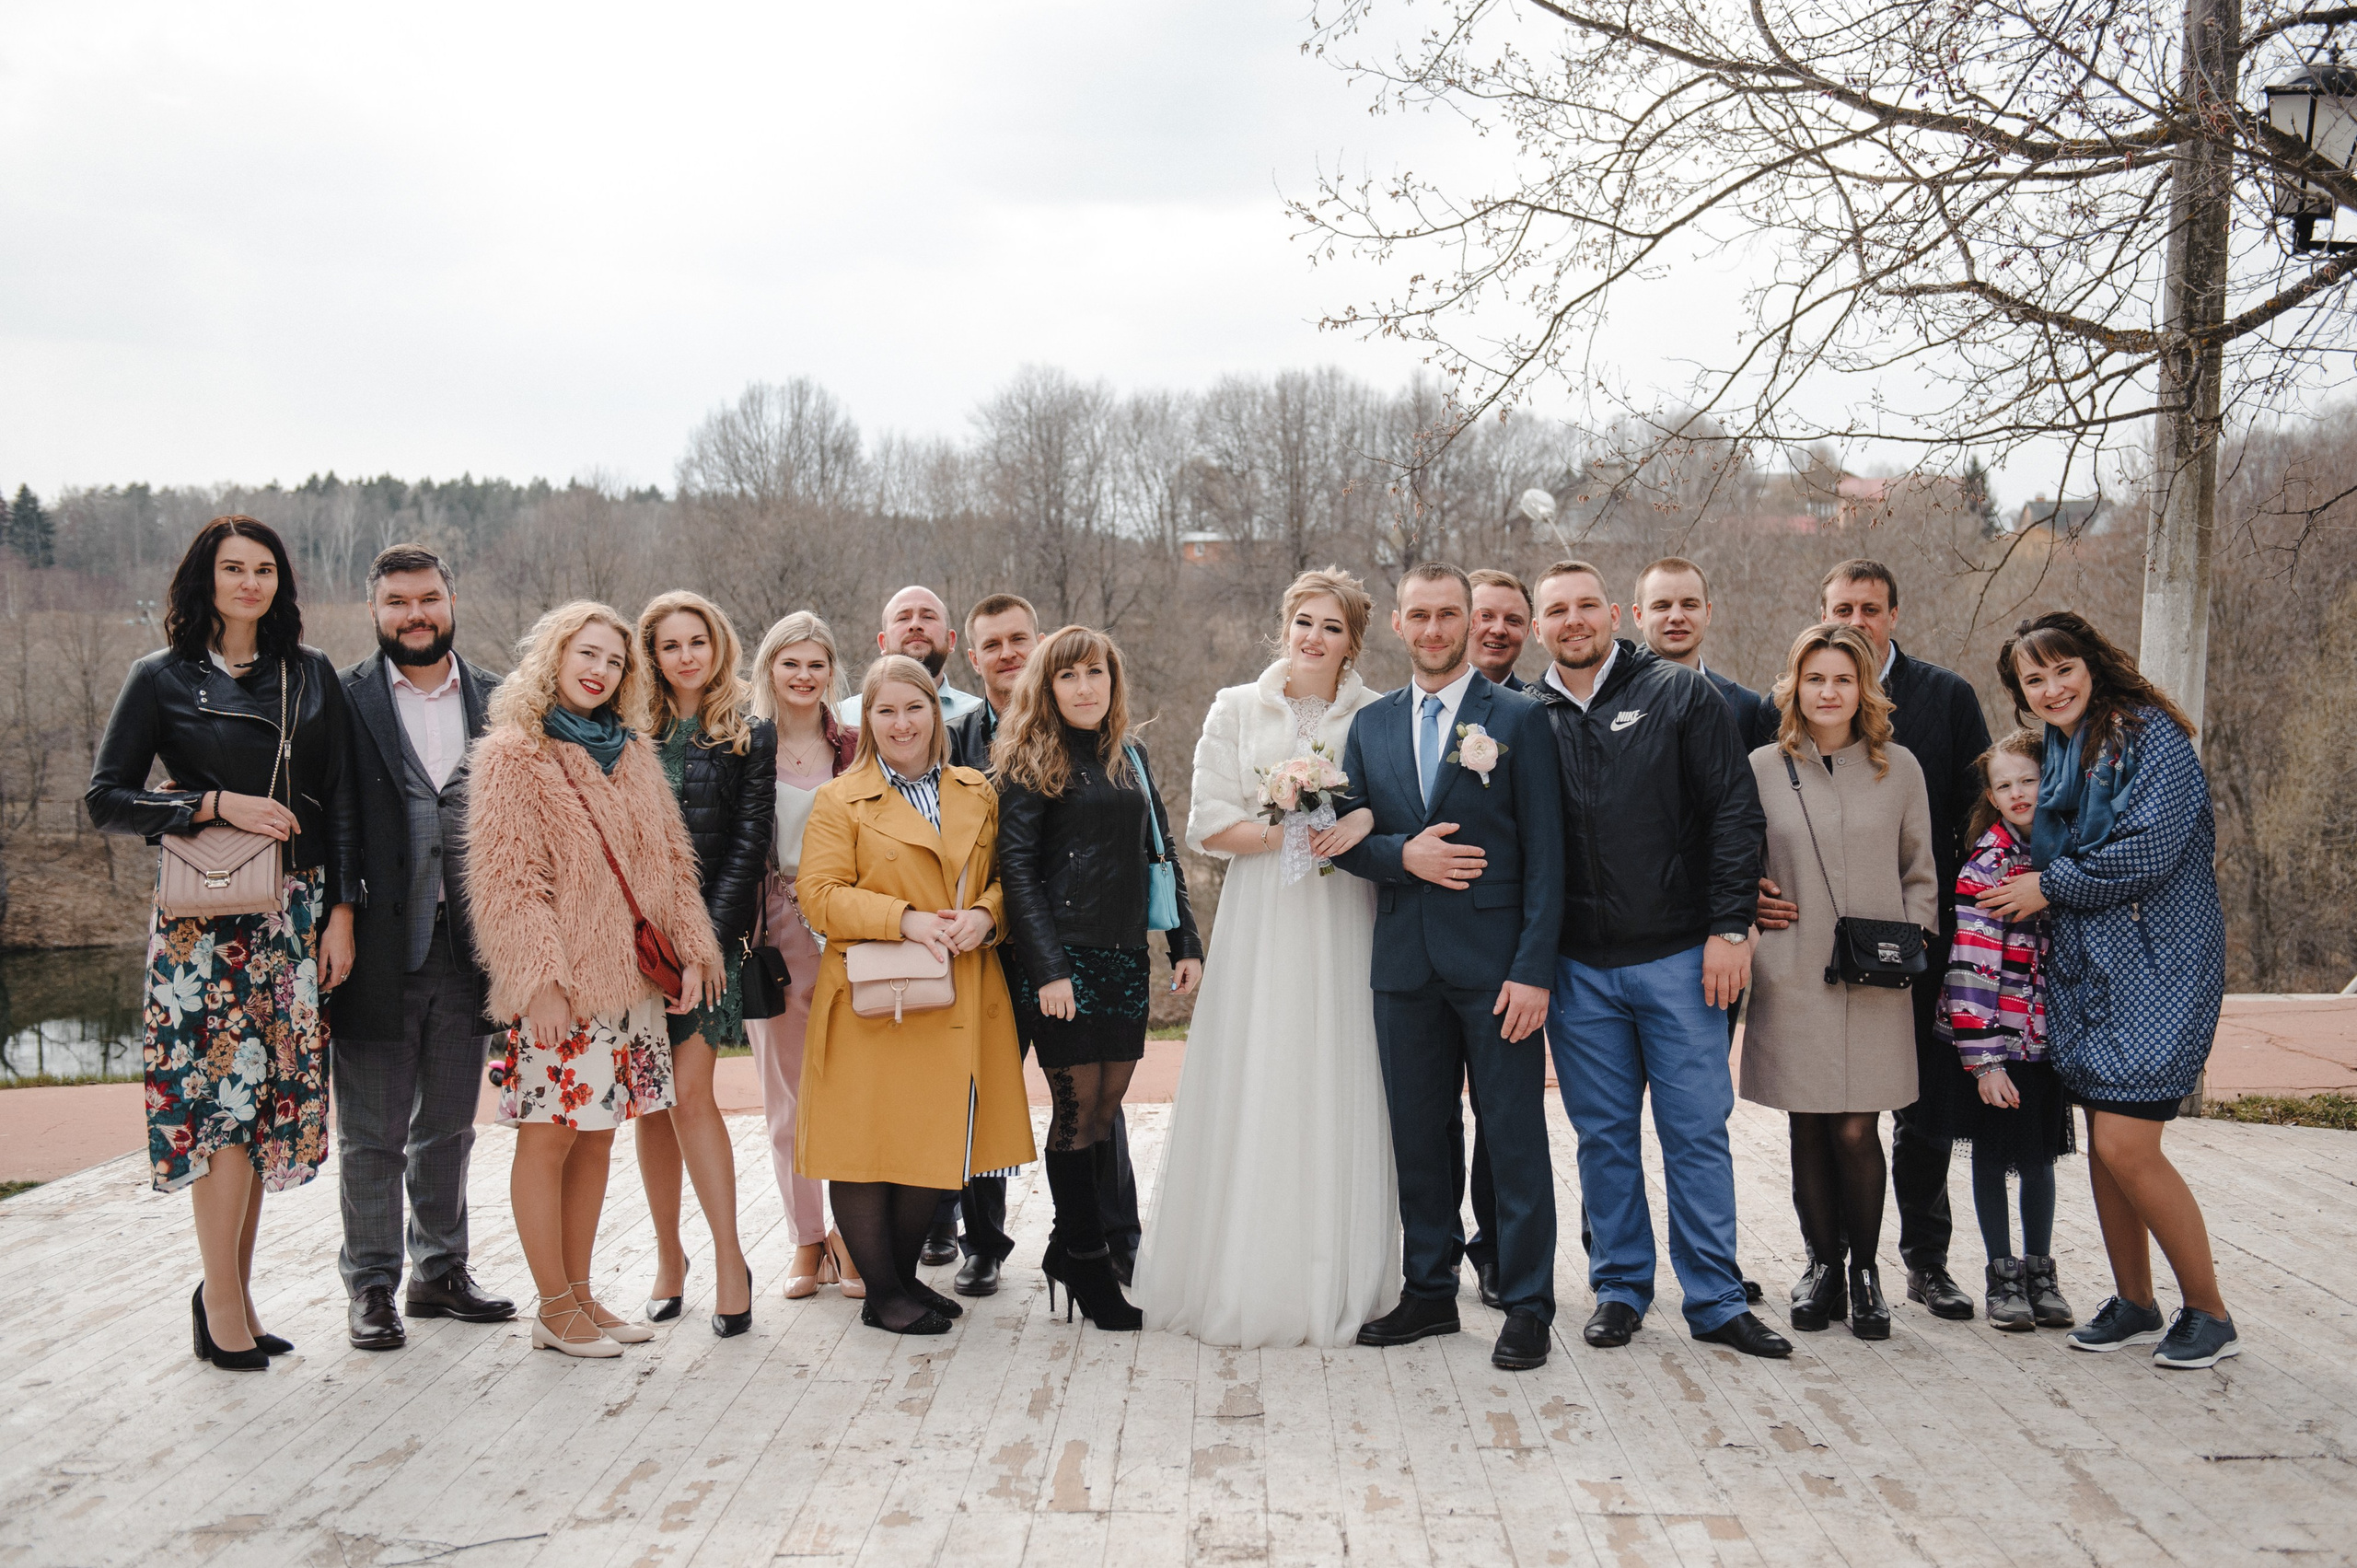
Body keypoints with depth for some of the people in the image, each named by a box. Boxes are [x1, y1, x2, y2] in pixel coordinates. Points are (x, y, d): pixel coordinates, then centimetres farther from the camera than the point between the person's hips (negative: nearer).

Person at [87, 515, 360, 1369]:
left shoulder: (313, 675, 11)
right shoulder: (162, 678, 2)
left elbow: (340, 802, 9)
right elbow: (106, 799, 0)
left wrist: (340, 911, 2)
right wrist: (216, 804, -12)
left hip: (296, 909, 4)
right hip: (204, 914, -3)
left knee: (270, 1097, 4)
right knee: (225, 1092, -9)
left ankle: (231, 1289, 15)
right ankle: (223, 1301, 2)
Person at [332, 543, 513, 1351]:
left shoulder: (497, 700, 7)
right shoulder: (344, 700, -3)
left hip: (466, 945, 3)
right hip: (379, 945, -3)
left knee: (448, 1126, 15)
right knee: (372, 1133, 7)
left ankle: (441, 1272, 28)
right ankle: (371, 1286, 18)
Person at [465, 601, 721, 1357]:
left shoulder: (633, 755, 15)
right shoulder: (513, 755, -4)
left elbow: (672, 860, 16)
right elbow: (506, 880, -11)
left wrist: (691, 949, 5)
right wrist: (538, 979, -17)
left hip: (630, 979, 6)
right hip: (562, 984, -6)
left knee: (597, 1135, 11)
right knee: (548, 1137, -1)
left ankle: (581, 1292, 20)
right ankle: (555, 1308, 9)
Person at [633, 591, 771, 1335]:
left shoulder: (751, 736, 4)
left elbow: (748, 843, -2)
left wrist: (709, 937, -10)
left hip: (708, 934, -3)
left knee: (689, 1092, -12)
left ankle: (730, 1261, -4)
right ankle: (669, 1259, 18)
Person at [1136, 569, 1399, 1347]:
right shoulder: (1236, 709, 8)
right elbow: (1207, 825, 2)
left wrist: (1367, 820, -14)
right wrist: (1289, 831, -10)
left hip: (1346, 928, 0)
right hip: (1261, 925, 0)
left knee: (1339, 1097, 0)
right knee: (1252, 1098, -1)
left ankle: (1339, 1286, 9)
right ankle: (1243, 1282, 7)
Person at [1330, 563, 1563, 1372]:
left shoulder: (1518, 720, -2)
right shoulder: (1371, 724, 11)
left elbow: (1544, 853, -5)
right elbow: (1345, 837, 11)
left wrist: (1533, 969, -13)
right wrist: (1403, 855, -11)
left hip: (1495, 963, -4)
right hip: (1404, 962, 4)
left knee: (1516, 1138, 1)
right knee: (1419, 1135, 12)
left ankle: (1527, 1305, 12)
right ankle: (1429, 1291, 25)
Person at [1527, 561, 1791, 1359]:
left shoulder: (1681, 693, 1)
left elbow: (1734, 812, -2)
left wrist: (1730, 929, -8)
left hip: (1678, 956, -2)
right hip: (1577, 965, 2)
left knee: (1698, 1130, 3)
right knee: (1604, 1135, 9)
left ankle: (1715, 1299, 13)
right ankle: (1620, 1288, 22)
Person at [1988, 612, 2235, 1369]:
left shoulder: (2149, 734, -9)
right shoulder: (2052, 753, 15)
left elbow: (2149, 852, -18)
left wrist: (2049, 887, -9)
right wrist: (2036, 887, 5)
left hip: (2155, 964, -8)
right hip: (2084, 965, 8)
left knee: (2127, 1145, -12)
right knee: (2102, 1141, 10)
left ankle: (2209, 1313, 4)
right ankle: (2133, 1305, 23)